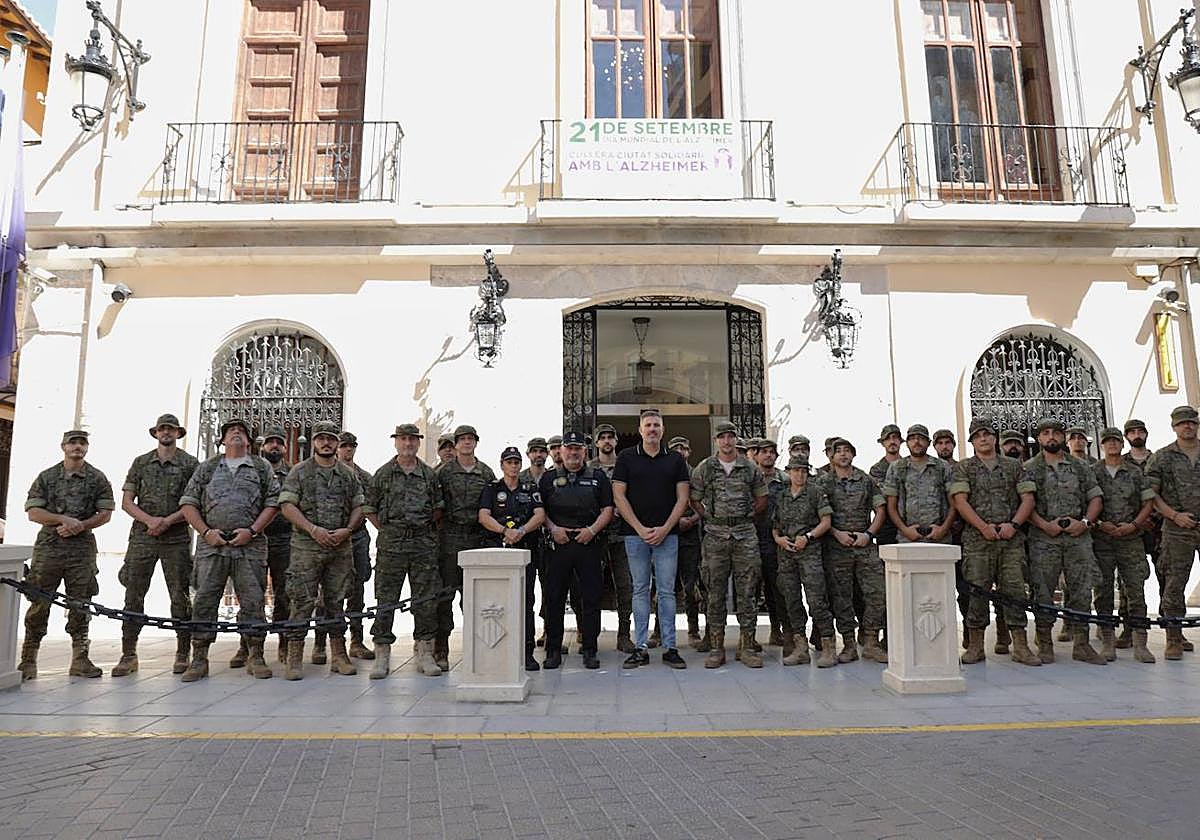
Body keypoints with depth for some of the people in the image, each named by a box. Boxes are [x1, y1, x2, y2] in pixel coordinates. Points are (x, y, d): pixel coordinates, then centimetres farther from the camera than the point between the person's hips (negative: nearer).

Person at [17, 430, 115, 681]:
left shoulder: (97, 478, 8)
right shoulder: (46, 477, 8)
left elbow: (105, 514, 4)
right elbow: (33, 512, 1)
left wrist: (80, 525, -11)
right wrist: (64, 519, -12)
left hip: (82, 548, 0)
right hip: (48, 547, 0)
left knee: (80, 604, 2)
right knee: (39, 603, 0)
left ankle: (79, 659, 8)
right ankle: (28, 660, 9)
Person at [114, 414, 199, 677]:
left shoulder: (190, 464, 5)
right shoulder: (141, 463, 13)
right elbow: (126, 502, 8)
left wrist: (168, 520, -13)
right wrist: (150, 519, -9)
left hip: (176, 539, -2)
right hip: (143, 537, 2)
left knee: (180, 596, -1)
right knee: (133, 595, 0)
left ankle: (182, 654, 7)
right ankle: (128, 655, 8)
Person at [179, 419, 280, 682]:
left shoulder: (262, 468, 11)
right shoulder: (207, 468, 15)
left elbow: (273, 503, 4)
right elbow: (188, 503, 10)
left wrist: (252, 530, -8)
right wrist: (206, 531, -4)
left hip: (250, 545, -1)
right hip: (212, 544, 1)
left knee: (252, 601, 0)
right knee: (204, 601, 0)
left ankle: (255, 657, 9)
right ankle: (199, 659, 8)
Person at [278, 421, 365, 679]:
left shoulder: (349, 474, 12)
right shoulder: (299, 471, 3)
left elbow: (358, 507, 12)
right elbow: (287, 505, -5)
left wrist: (347, 530, -6)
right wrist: (312, 529, -15)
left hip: (341, 546, 3)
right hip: (306, 546, -3)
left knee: (336, 602, 9)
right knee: (302, 602, -5)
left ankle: (339, 656, 16)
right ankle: (294, 659, 2)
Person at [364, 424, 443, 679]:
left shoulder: (430, 474, 10)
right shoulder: (383, 474, 6)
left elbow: (439, 507, 16)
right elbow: (369, 508, 9)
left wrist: (426, 528, 6)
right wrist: (386, 530, 3)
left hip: (424, 543, 1)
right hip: (391, 543, -1)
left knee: (426, 599, 4)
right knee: (385, 599, 0)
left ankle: (425, 653, 13)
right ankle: (382, 655, 9)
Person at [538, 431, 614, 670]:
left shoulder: (598, 478, 11)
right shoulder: (549, 478, 12)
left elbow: (607, 509, 6)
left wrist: (592, 529, -9)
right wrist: (553, 529, -7)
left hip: (589, 544, 0)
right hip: (558, 544, 0)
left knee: (590, 598, 0)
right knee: (555, 598, 2)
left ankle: (590, 650, 10)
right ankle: (553, 650, 11)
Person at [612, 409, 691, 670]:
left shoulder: (675, 459, 8)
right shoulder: (626, 458, 5)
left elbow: (682, 497, 4)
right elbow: (618, 496, 0)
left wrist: (665, 528, -7)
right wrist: (640, 528, -8)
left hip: (667, 534, 0)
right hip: (635, 534, 0)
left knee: (667, 591, 2)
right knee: (640, 590, 5)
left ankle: (670, 648, 8)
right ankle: (640, 648, 10)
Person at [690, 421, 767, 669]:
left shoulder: (750, 468, 7)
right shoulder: (704, 468, 5)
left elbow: (762, 499, 14)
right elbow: (694, 500, 10)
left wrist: (746, 516, 6)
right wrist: (710, 517, 3)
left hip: (745, 535, 0)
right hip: (715, 536, 0)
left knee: (746, 593, 2)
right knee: (716, 593, 3)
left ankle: (747, 646, 10)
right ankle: (716, 647, 10)